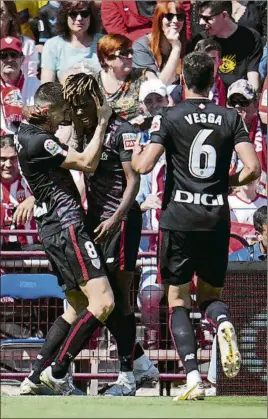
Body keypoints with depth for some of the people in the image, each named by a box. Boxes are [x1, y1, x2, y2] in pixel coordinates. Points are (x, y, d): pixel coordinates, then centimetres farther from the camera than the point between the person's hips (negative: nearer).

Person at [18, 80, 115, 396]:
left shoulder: (28, 133, 14)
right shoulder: (38, 141, -16)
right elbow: (88, 163, -17)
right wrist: (102, 121, -10)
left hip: (54, 231, 11)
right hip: (66, 229, -11)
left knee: (78, 307, 17)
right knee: (103, 302, -16)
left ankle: (34, 378, 14)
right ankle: (57, 372, -11)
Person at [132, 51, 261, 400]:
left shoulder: (169, 117, -3)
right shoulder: (230, 118, 4)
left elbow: (145, 165, -12)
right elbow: (253, 168, -4)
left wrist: (135, 153, 11)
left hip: (179, 218, -2)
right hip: (217, 218, 2)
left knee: (178, 301, 6)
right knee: (210, 295, 17)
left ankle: (193, 378, -9)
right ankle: (223, 323, -20)